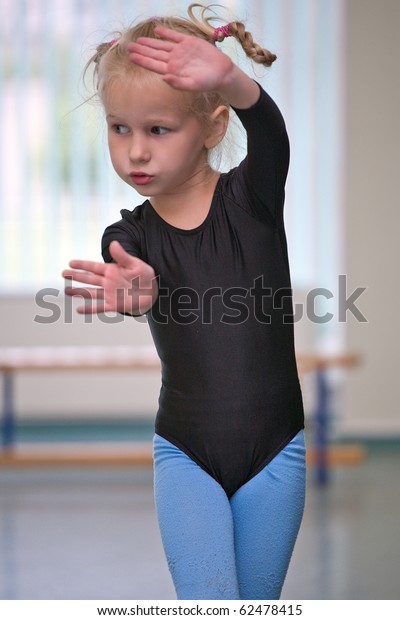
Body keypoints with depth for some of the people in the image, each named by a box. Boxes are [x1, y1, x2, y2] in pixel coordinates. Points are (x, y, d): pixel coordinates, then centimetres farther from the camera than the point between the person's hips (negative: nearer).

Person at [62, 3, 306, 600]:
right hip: (185, 454, 0)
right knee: (209, 600, -19)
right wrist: (137, 291, -51)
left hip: (274, 452, 0)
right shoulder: (128, 235, -3)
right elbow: (143, 292, -24)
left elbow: (267, 127, -27)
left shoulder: (252, 196, -5)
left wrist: (229, 79, -49)